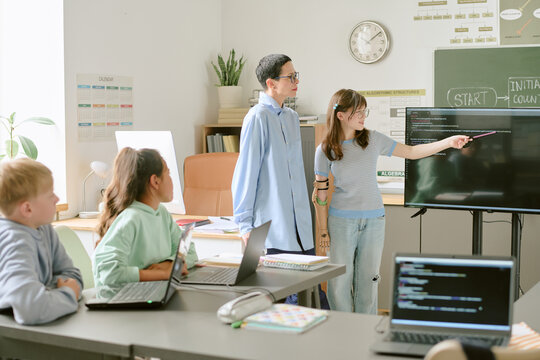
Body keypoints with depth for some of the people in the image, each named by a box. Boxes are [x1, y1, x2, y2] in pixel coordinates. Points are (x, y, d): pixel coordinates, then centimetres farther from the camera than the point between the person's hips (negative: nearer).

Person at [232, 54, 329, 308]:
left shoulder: (291, 117, 14)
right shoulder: (258, 117, -10)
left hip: (300, 228, 8)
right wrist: (245, 224, -11)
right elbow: (245, 172, -11)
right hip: (272, 228, -7)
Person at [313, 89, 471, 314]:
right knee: (340, 281, -1)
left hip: (374, 219, 2)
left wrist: (448, 142, 0)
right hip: (342, 220, -2)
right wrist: (322, 226, 0)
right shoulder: (325, 150, -3)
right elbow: (321, 191, 1)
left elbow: (411, 152, 8)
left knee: (368, 281, 7)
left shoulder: (373, 139, 3)